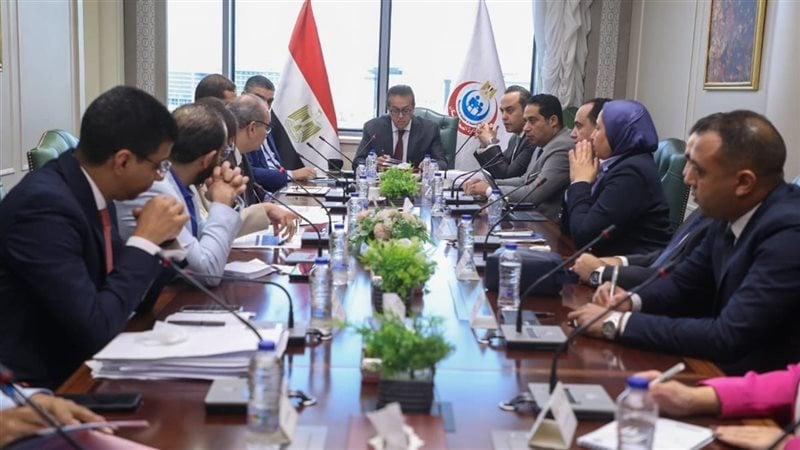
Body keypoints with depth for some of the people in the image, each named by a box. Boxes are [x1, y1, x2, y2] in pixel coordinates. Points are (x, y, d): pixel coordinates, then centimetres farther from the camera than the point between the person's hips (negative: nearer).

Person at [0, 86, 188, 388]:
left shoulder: (93, 190, 1)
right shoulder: (44, 204, -23)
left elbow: (123, 288, 11)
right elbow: (94, 329, -27)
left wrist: (154, 239, -5)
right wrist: (146, 240, -19)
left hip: (79, 364, 7)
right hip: (45, 384, -7)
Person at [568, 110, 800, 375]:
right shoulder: (733, 211, -1)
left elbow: (728, 338, -29)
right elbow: (685, 281, 13)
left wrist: (618, 323, -23)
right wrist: (633, 301, -6)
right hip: (723, 368, 7)